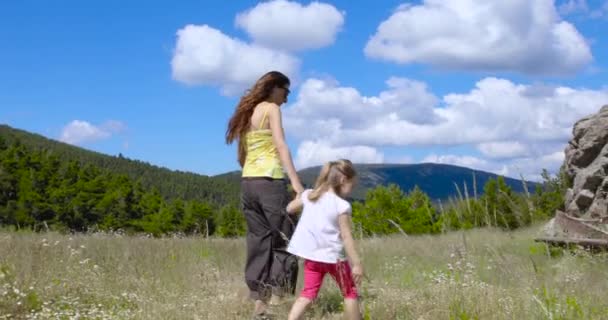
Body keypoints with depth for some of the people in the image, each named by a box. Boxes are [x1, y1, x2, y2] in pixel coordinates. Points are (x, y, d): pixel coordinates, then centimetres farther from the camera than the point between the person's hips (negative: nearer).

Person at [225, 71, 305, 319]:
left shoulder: (246, 114, 19)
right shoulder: (271, 108, -2)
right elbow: (280, 145, -14)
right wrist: (295, 180, -21)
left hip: (247, 182, 7)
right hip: (269, 181, -7)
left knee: (258, 243, 8)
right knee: (284, 241, -2)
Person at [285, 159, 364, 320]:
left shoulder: (308, 195, 2)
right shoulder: (342, 205, -15)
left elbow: (290, 208, 17)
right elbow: (346, 237, -16)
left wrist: (299, 196, 35)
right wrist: (356, 264, -13)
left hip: (311, 255, 5)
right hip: (333, 256, -5)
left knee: (308, 293, 10)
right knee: (350, 293, 12)